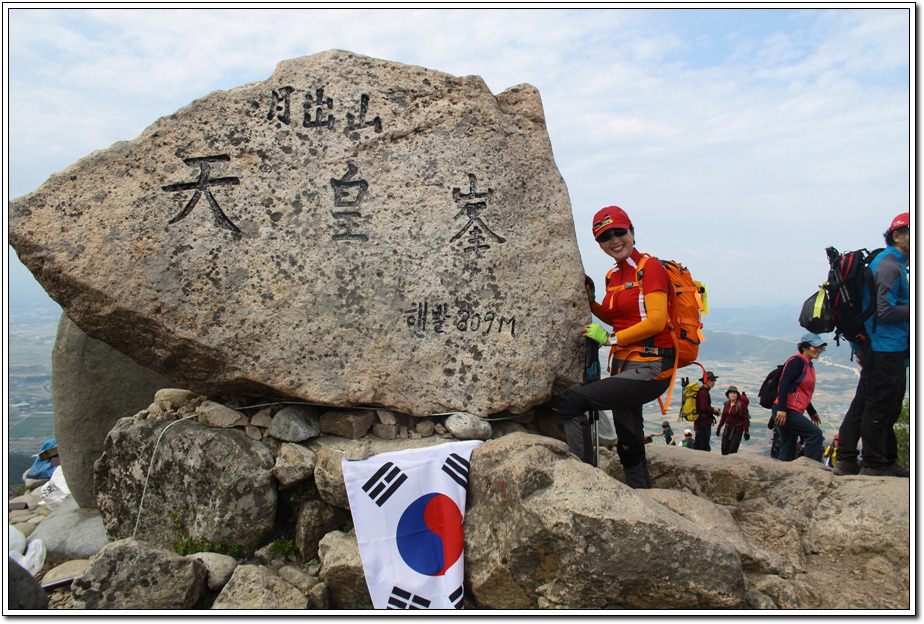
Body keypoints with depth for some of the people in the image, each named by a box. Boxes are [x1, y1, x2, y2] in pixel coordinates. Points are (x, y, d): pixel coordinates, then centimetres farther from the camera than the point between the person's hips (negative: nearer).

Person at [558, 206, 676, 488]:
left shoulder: (650, 268, -9)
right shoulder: (613, 276, 14)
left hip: (650, 368, -9)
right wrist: (592, 303, 12)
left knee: (571, 401, -22)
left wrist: (610, 338, -18)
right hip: (623, 365, 9)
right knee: (629, 447, 16)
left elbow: (656, 321, -18)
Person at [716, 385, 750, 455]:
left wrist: (746, 432, -16)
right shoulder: (727, 404, 6)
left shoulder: (741, 405, -11)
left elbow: (746, 419, -12)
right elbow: (723, 417, 17)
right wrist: (719, 428, 20)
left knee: (732, 451, -10)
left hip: (737, 431, -6)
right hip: (727, 429, 6)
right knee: (724, 450, 6)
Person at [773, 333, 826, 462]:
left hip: (792, 412, 10)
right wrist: (781, 409, -26)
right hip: (785, 411, -10)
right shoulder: (796, 362, -9)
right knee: (815, 433, -13)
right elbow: (783, 385, -20)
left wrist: (812, 412, 28)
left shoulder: (809, 366, 21)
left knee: (788, 453, 9)